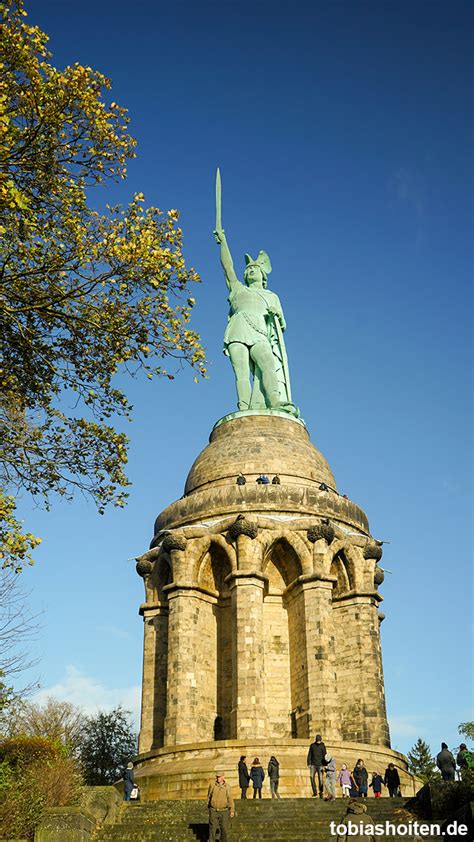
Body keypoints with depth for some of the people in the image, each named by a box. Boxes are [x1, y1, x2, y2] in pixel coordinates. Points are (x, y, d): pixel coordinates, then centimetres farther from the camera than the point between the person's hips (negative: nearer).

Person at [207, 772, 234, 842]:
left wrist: (232, 811, -3)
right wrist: (209, 806, 15)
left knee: (224, 828, 9)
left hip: (224, 811, 0)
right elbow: (209, 795, 8)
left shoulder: (227, 787, -8)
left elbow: (230, 799, -3)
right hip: (213, 811, 0)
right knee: (212, 829, -1)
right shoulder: (212, 785, -7)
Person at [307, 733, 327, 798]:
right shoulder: (312, 745, 5)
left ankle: (321, 793, 9)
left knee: (321, 779, -4)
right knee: (312, 777, -12)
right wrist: (309, 763, -1)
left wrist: (324, 765, -7)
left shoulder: (322, 746, 0)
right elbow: (309, 755, 8)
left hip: (320, 765, -1)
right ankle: (314, 792, -2)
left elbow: (324, 756, 0)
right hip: (313, 765, 1)